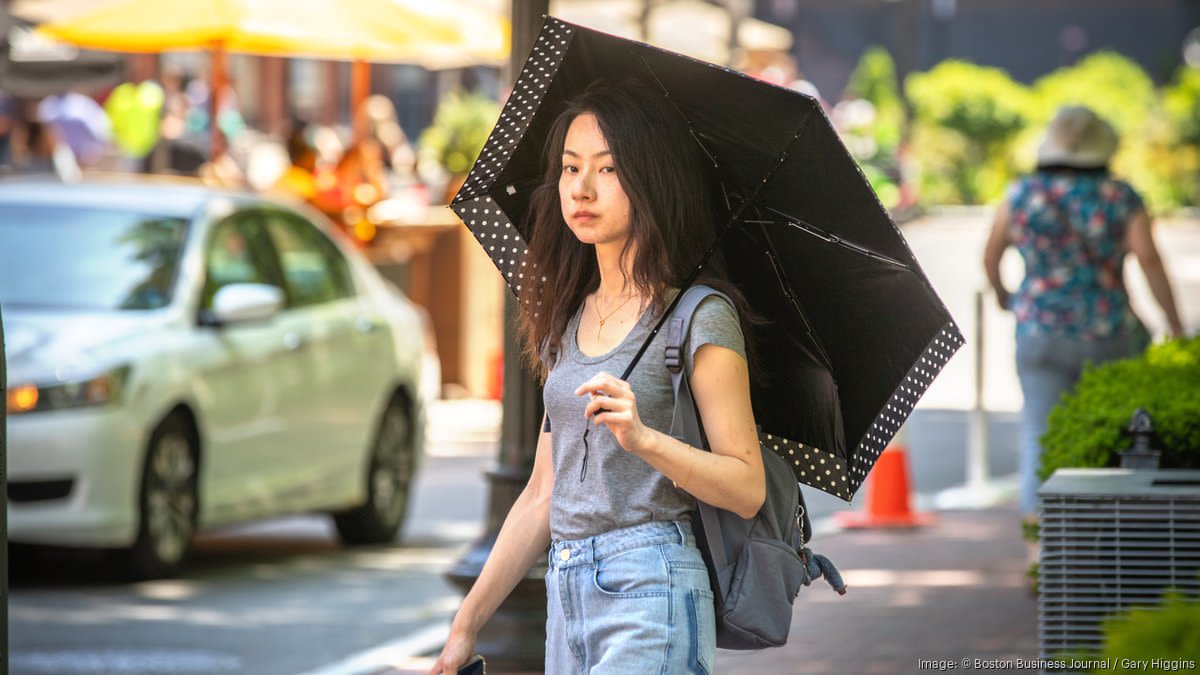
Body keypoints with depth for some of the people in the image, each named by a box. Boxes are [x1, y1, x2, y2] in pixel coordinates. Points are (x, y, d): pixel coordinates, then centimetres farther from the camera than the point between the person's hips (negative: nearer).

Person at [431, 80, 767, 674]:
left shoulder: (699, 317, -4)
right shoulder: (567, 322, 16)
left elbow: (747, 487, -9)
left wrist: (644, 438, -25)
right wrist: (466, 625, 15)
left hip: (651, 589, -7)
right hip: (567, 599, 7)